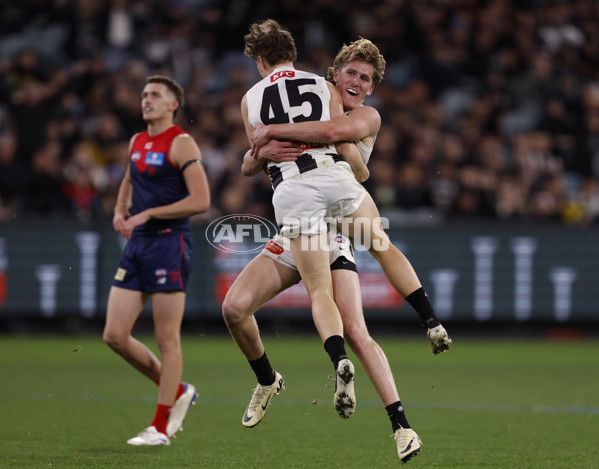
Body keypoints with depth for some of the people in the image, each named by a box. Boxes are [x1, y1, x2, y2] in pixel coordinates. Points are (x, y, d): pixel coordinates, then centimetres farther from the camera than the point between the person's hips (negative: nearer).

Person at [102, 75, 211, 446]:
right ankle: (177, 391, 20)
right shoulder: (136, 142, 14)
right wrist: (120, 211, 13)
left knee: (167, 339, -3)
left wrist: (148, 214, -16)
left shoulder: (181, 143, -8)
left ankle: (161, 427, 4)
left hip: (169, 244, -8)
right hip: (137, 245, 8)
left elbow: (201, 200, -15)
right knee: (115, 335, 2)